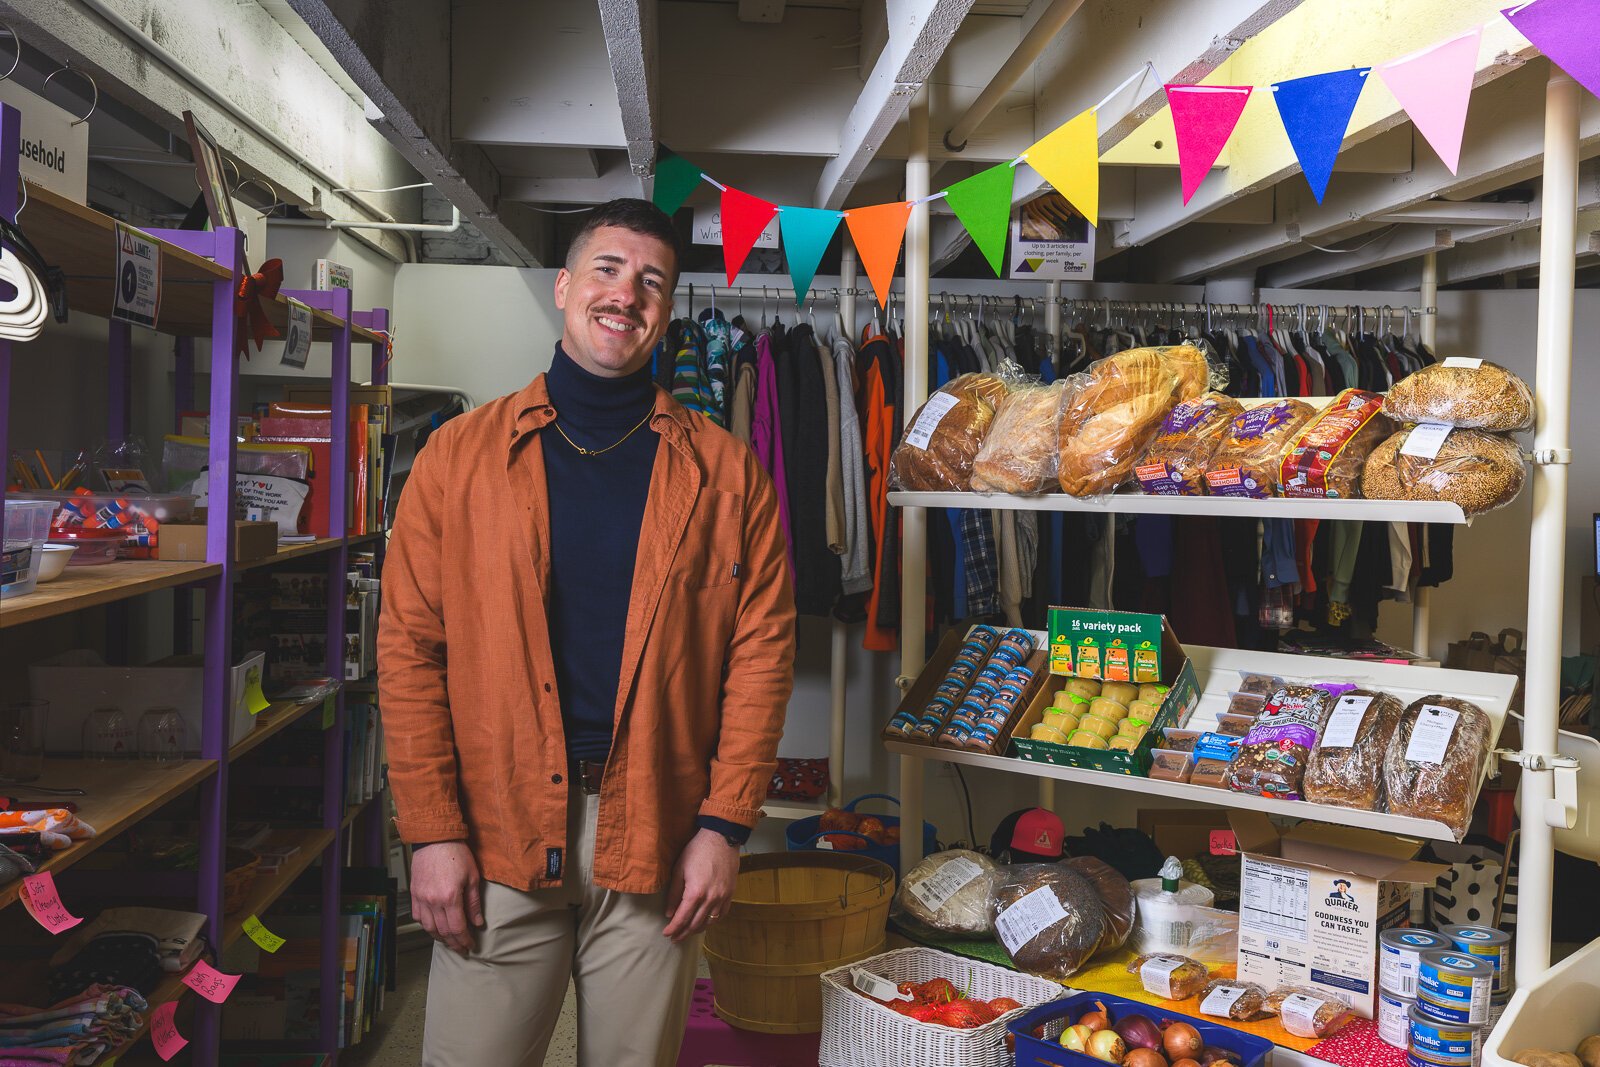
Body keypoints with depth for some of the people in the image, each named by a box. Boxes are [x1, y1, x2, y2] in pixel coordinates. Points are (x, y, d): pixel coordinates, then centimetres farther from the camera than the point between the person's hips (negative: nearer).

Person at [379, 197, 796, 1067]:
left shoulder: (723, 472, 4)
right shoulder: (460, 455, 3)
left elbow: (762, 651, 0)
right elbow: (410, 649, 0)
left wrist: (723, 825, -6)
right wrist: (433, 832, -6)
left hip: (657, 839, 1)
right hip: (496, 834, 0)